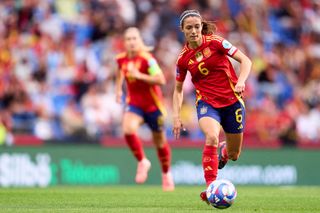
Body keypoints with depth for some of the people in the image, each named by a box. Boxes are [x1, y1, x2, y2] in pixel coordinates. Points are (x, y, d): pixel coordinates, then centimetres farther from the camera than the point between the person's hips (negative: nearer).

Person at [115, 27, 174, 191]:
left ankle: (166, 174, 34)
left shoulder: (146, 58, -20)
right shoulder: (121, 59, -2)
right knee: (128, 129, -28)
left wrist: (139, 75, -33)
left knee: (159, 141, 10)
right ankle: (142, 162, -6)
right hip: (134, 103, 3)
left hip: (152, 104, -3)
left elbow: (161, 80, -28)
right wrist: (118, 89, 17)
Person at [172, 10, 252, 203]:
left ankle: (223, 151, 48)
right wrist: (176, 117, 1)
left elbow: (245, 60, -7)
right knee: (212, 138, -32)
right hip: (207, 102, 0)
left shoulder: (215, 42, -8)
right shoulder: (183, 58, -1)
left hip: (232, 100, 0)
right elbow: (178, 89, 11)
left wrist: (241, 81, -25)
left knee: (233, 155, 8)